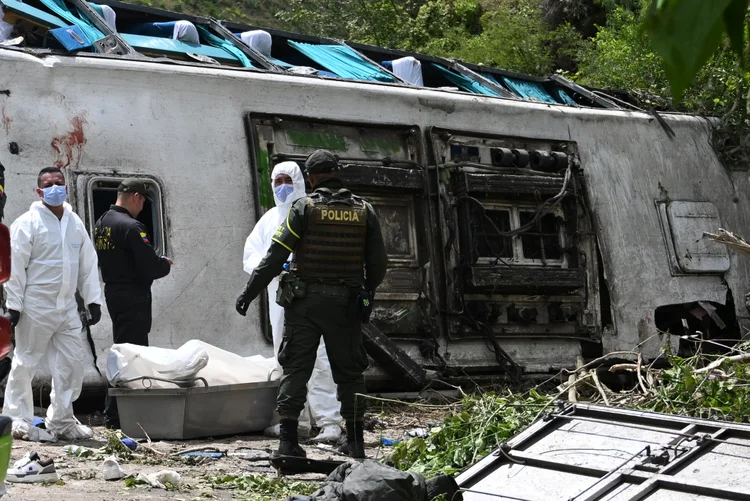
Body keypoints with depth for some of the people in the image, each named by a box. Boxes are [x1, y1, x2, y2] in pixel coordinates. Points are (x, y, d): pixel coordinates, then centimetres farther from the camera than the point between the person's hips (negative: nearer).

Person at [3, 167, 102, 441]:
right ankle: (18, 421, 11)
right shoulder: (28, 223, -7)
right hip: (36, 308, -6)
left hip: (67, 308, 6)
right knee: (25, 364, 2)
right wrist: (13, 303, -12)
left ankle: (61, 420, 18)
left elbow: (88, 264, 13)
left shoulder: (75, 223, 11)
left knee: (72, 362, 7)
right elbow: (15, 266, -9)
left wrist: (93, 299, 8)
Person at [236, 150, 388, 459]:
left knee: (295, 368, 2)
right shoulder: (364, 211, 4)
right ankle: (355, 442, 14)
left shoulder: (304, 208, -5)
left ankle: (288, 440, -5)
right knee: (349, 370, 11)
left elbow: (275, 257, -9)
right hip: (347, 304, 2)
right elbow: (378, 263, 6)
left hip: (305, 303, -2)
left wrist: (249, 293, -4)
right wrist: (365, 293, 23)